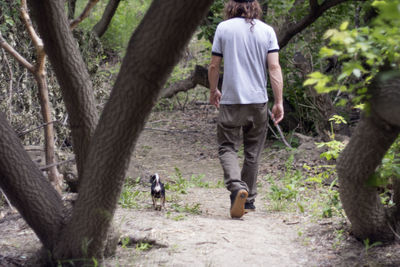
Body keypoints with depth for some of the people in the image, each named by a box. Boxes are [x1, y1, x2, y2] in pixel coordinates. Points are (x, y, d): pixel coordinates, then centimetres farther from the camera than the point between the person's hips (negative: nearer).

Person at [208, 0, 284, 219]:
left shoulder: (223, 28, 0)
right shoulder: (267, 30, 3)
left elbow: (214, 66, 2)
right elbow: (274, 67, -4)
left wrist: (213, 91, 19)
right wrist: (278, 102, -3)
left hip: (231, 100, -2)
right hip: (258, 101, 2)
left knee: (227, 147, 2)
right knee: (253, 151, 12)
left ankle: (237, 187, -23)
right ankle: (248, 199, 19)